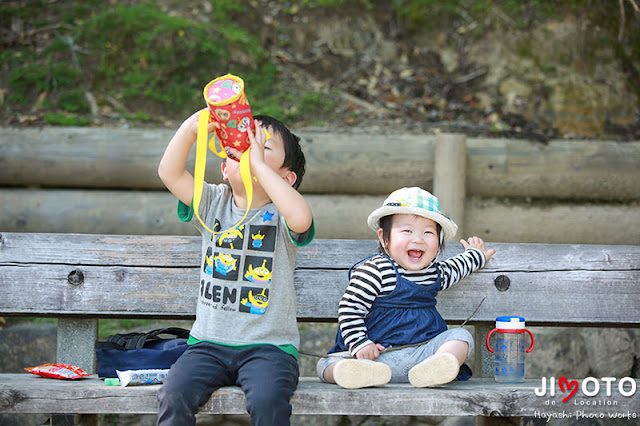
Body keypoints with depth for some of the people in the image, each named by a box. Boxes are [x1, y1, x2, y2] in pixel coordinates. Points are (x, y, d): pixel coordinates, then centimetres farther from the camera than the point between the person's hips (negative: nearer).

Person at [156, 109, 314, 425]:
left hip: (268, 345, -3)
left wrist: (259, 164, -24)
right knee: (173, 396, -23)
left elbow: (301, 218, -28)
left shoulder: (280, 213, -3)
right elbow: (169, 173, -5)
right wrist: (191, 128, -21)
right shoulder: (214, 203, 9)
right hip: (209, 342, 3)